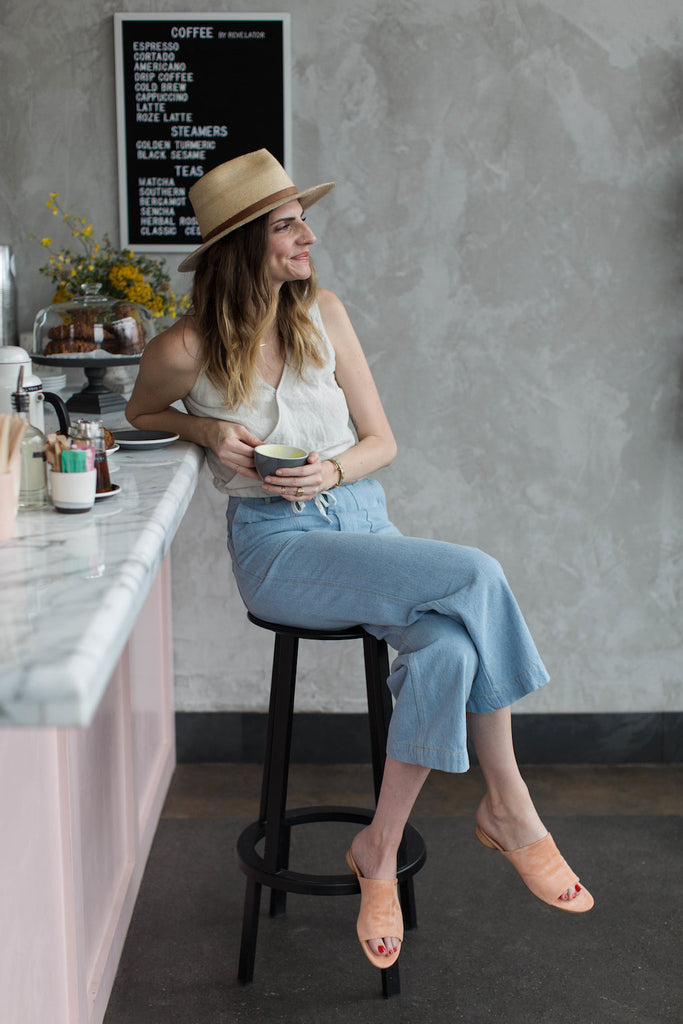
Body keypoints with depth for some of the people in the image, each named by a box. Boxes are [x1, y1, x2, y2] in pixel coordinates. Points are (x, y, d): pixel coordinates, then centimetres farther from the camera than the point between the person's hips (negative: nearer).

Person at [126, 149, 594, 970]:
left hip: (361, 519, 4)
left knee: (449, 649, -30)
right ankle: (508, 808, -13)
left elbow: (381, 440, 9)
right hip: (278, 546, -4)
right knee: (477, 577, -27)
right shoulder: (187, 349, -6)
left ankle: (379, 854, -12)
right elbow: (141, 411, 16)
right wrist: (205, 429, -5)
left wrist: (333, 469, -13)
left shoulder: (323, 315, 4)